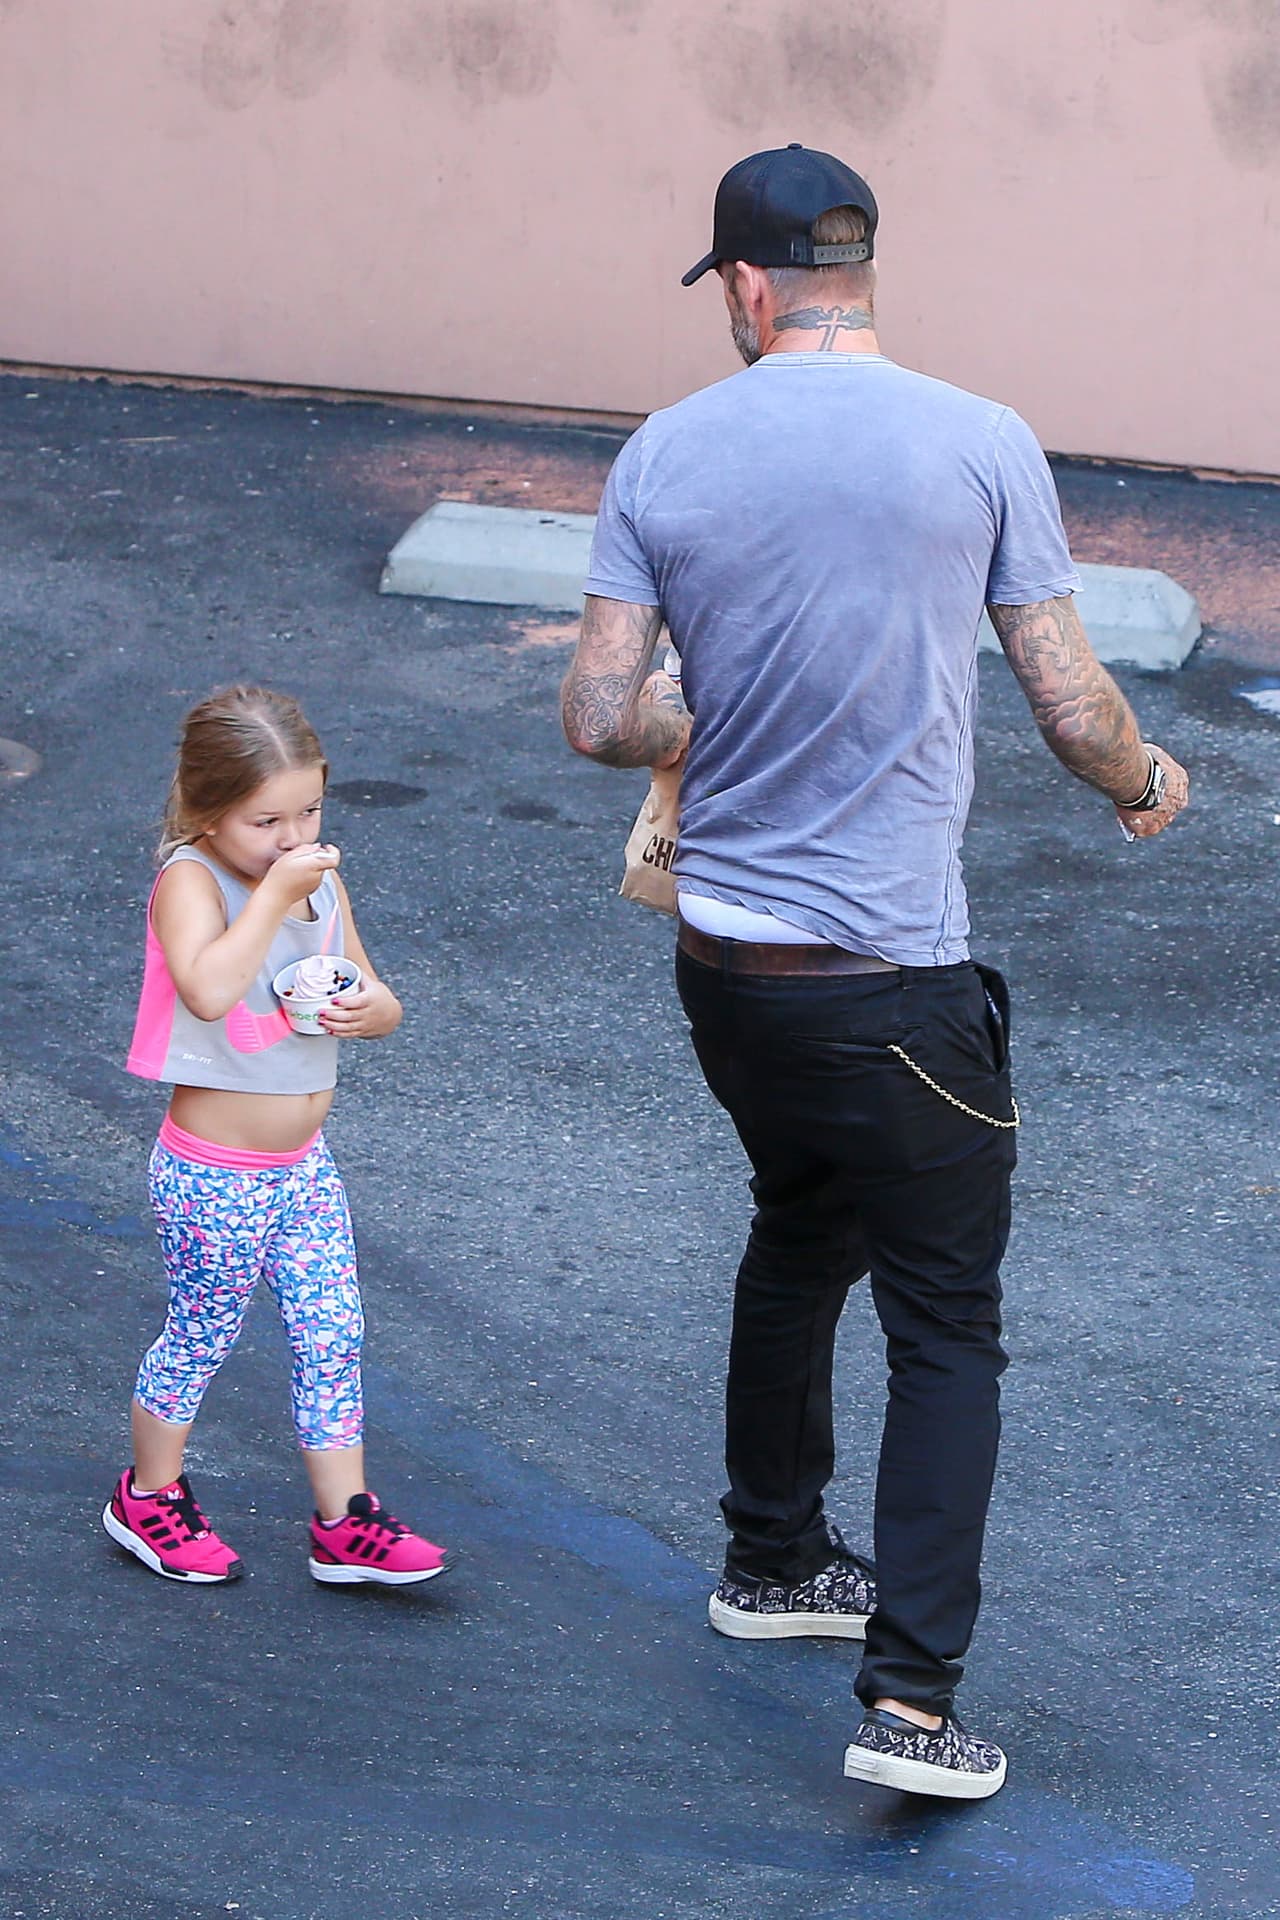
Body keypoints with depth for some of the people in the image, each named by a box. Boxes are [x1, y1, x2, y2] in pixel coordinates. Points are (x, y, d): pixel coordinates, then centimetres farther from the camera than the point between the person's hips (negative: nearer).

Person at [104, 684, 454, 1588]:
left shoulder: (320, 880, 3)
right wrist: (277, 892, -32)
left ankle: (345, 1522, 16)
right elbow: (209, 990, -38)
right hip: (212, 1176, -6)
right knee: (200, 1340, 9)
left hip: (304, 1166, 6)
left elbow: (379, 1000, 14)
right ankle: (149, 1498, 29)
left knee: (334, 1337, 7)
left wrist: (370, 1007, -9)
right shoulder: (190, 879, -18)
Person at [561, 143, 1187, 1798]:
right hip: (894, 980, -4)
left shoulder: (664, 457, -1)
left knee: (799, 1238, 27)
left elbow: (599, 716, -3)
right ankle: (910, 1698, -5)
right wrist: (1145, 783, 16)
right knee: (946, 1327, 3)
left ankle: (773, 1563, 41)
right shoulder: (982, 448, -8)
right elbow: (1074, 713, -5)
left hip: (724, 961, 5)